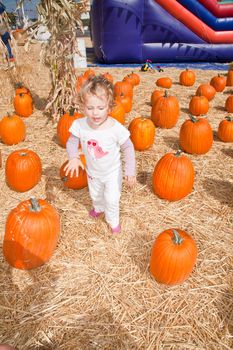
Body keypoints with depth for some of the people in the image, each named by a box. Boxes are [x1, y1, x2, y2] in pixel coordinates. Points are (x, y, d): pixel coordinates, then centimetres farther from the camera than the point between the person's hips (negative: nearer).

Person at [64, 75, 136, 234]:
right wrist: (74, 157, -29)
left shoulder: (116, 128, -32)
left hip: (112, 172, -3)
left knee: (112, 199, 9)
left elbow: (128, 148, -19)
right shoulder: (79, 125, -25)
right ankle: (99, 208, 64)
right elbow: (72, 142, -9)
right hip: (93, 171, 4)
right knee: (95, 195, 29)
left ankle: (113, 221, 41)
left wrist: (130, 170, -21)